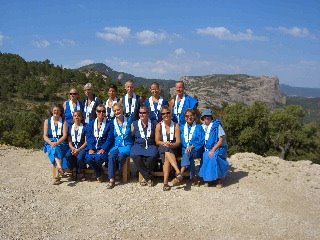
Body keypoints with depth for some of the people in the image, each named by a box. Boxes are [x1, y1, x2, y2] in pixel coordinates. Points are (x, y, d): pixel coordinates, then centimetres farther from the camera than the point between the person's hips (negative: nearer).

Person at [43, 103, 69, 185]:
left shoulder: (64, 121, 8)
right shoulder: (47, 121, 12)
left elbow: (65, 135, -2)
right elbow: (45, 136, 4)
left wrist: (57, 143, -20)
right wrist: (51, 143, -16)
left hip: (61, 143, -1)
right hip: (50, 143, 1)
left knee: (56, 149, -34)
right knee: (55, 149, -35)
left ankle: (56, 176, -43)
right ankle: (59, 167, -59)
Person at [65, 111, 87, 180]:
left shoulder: (84, 128, 3)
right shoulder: (70, 128, 14)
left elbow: (86, 142, -3)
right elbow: (69, 141, 9)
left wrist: (78, 150, -15)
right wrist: (72, 148, -12)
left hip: (82, 147, -3)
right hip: (73, 147, 3)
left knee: (79, 157, -34)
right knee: (68, 155, -29)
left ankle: (80, 172, -3)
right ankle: (75, 170, -6)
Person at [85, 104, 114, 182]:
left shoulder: (109, 124, 5)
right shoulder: (91, 124, 15)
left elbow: (110, 138, -5)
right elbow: (88, 137, 4)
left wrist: (103, 149, -19)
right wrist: (90, 148, -13)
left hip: (104, 148, -3)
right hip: (93, 147, 3)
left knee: (98, 158, -33)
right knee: (88, 158, -28)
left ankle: (99, 170, 6)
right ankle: (99, 174, 2)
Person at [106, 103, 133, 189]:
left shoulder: (129, 120, 3)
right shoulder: (113, 122, 9)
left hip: (127, 145, -2)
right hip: (116, 145, 2)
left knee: (121, 156, -32)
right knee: (111, 156, -28)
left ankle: (120, 173, -6)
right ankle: (111, 179, -27)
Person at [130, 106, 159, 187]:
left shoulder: (154, 124, 10)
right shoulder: (134, 124, 13)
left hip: (150, 146, 0)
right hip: (138, 145, 1)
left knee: (153, 156, -33)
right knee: (136, 157, -32)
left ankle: (146, 177, -12)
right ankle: (149, 178, -18)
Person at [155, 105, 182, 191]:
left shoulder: (176, 126, 4)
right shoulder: (159, 126, 6)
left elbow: (178, 141, -2)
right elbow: (157, 141, 5)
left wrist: (171, 144, -23)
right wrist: (164, 143, -15)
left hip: (174, 148, 0)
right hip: (162, 149, 0)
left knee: (166, 158, -33)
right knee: (166, 150, -36)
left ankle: (165, 182, -40)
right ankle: (178, 171, -51)